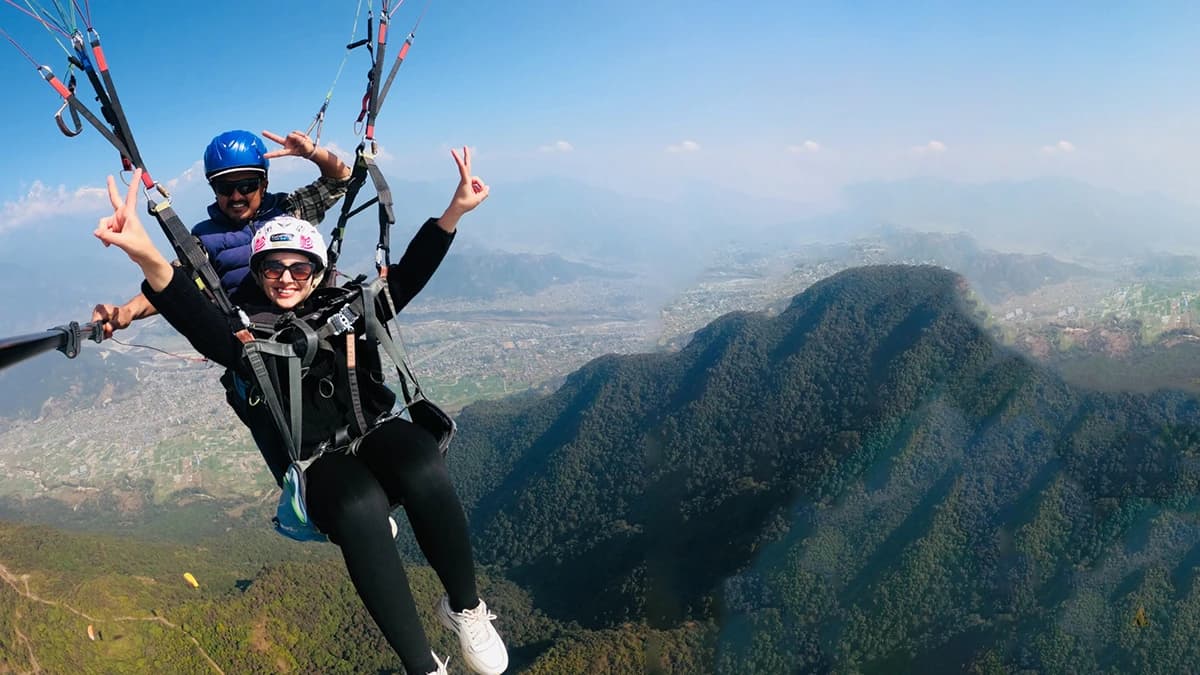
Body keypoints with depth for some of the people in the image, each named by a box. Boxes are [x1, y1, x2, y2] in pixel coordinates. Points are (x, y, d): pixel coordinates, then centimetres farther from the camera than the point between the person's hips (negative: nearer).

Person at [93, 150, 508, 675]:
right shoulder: (248, 334, 5)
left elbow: (406, 276, 4)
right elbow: (193, 314, -16)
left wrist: (453, 212, -12)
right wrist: (149, 259, -38)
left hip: (377, 435, 2)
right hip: (319, 466, -2)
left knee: (424, 471, -35)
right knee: (359, 505, -38)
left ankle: (465, 608, -12)